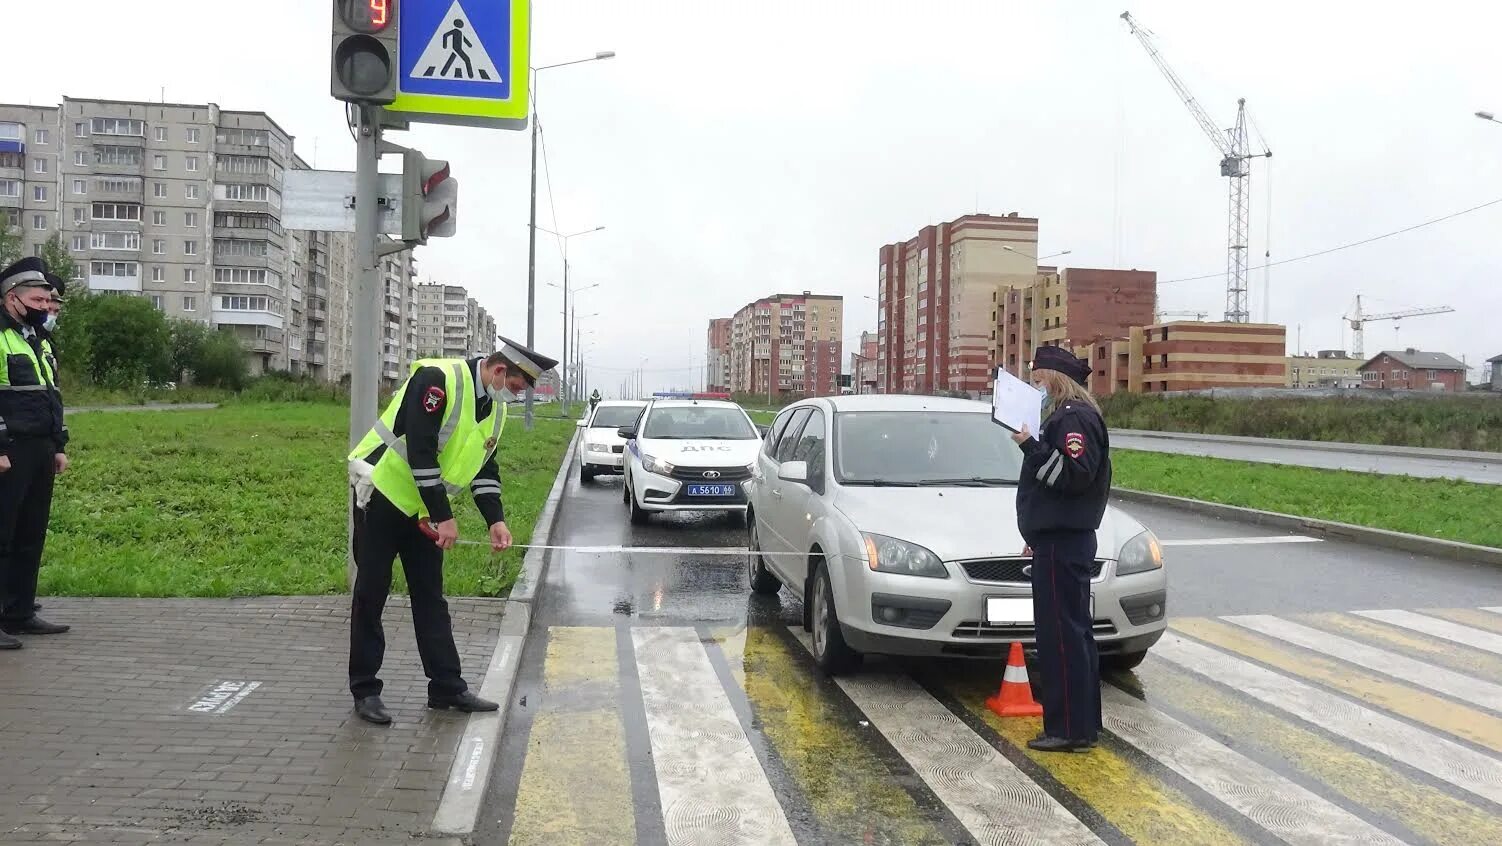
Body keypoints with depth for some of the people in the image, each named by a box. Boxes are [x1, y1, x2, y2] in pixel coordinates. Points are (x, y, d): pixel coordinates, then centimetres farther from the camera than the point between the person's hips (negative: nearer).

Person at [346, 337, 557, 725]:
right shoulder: (438, 379, -23)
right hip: (382, 493, -8)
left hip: (422, 508, 8)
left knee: (430, 598, 10)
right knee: (371, 594, 1)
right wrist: (444, 517, -24)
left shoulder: (496, 408, 4)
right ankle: (364, 690, 11)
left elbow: (484, 467, 9)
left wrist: (495, 519, -5)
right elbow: (420, 450, -27)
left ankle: (447, 688, 16)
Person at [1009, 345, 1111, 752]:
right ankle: (1083, 724, 21)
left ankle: (1070, 729, -5)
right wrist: (1037, 535, 21)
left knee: (1063, 634, -9)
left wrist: (1031, 446, -23)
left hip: (1062, 542, -11)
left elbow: (1074, 475, -23)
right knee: (1074, 632, 13)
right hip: (1059, 539, 11)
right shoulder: (1064, 416, 21)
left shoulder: (1075, 417, -11)